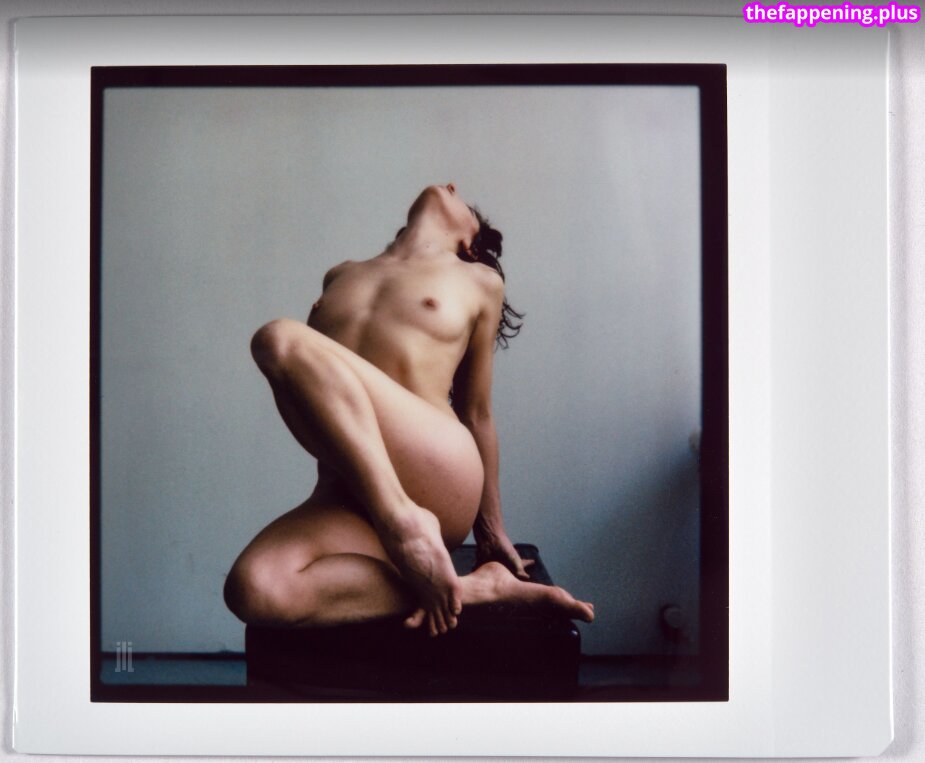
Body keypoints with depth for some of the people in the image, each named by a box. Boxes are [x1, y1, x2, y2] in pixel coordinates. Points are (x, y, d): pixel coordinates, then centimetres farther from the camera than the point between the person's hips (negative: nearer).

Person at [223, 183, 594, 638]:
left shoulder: (479, 281, 20)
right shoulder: (340, 277, 30)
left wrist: (491, 529, 22)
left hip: (439, 473, -3)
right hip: (348, 495, 4)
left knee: (281, 341, -24)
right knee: (253, 591, -32)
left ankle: (408, 528, -24)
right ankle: (476, 589, -22)